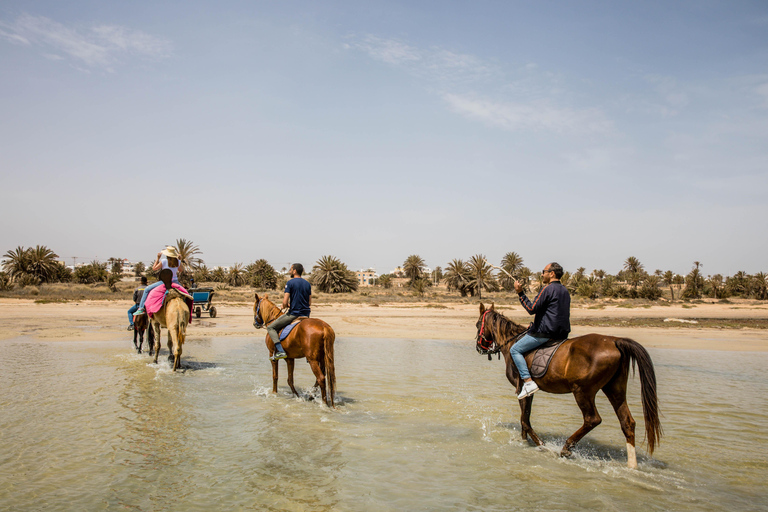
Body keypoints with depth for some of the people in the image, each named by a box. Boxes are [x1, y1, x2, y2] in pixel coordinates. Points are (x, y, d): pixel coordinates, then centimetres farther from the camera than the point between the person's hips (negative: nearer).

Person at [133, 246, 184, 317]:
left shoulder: (163, 261, -9)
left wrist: (158, 258, 6)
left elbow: (154, 268, 2)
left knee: (147, 289, 8)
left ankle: (141, 308, 0)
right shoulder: (178, 262, 1)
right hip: (175, 282, 4)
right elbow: (182, 270, 18)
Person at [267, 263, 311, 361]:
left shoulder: (290, 282, -9)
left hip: (293, 314, -7)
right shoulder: (307, 283, 10)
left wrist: (285, 306, 7)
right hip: (306, 315, 7)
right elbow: (310, 302, 13)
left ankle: (280, 351, -11)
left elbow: (285, 302, -14)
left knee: (270, 327, 4)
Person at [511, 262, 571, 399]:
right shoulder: (565, 291, 16)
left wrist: (520, 293, -13)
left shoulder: (548, 289, -12)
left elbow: (532, 309, -17)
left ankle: (528, 382, -15)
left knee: (515, 350, -3)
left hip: (545, 332, -10)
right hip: (562, 334, 10)